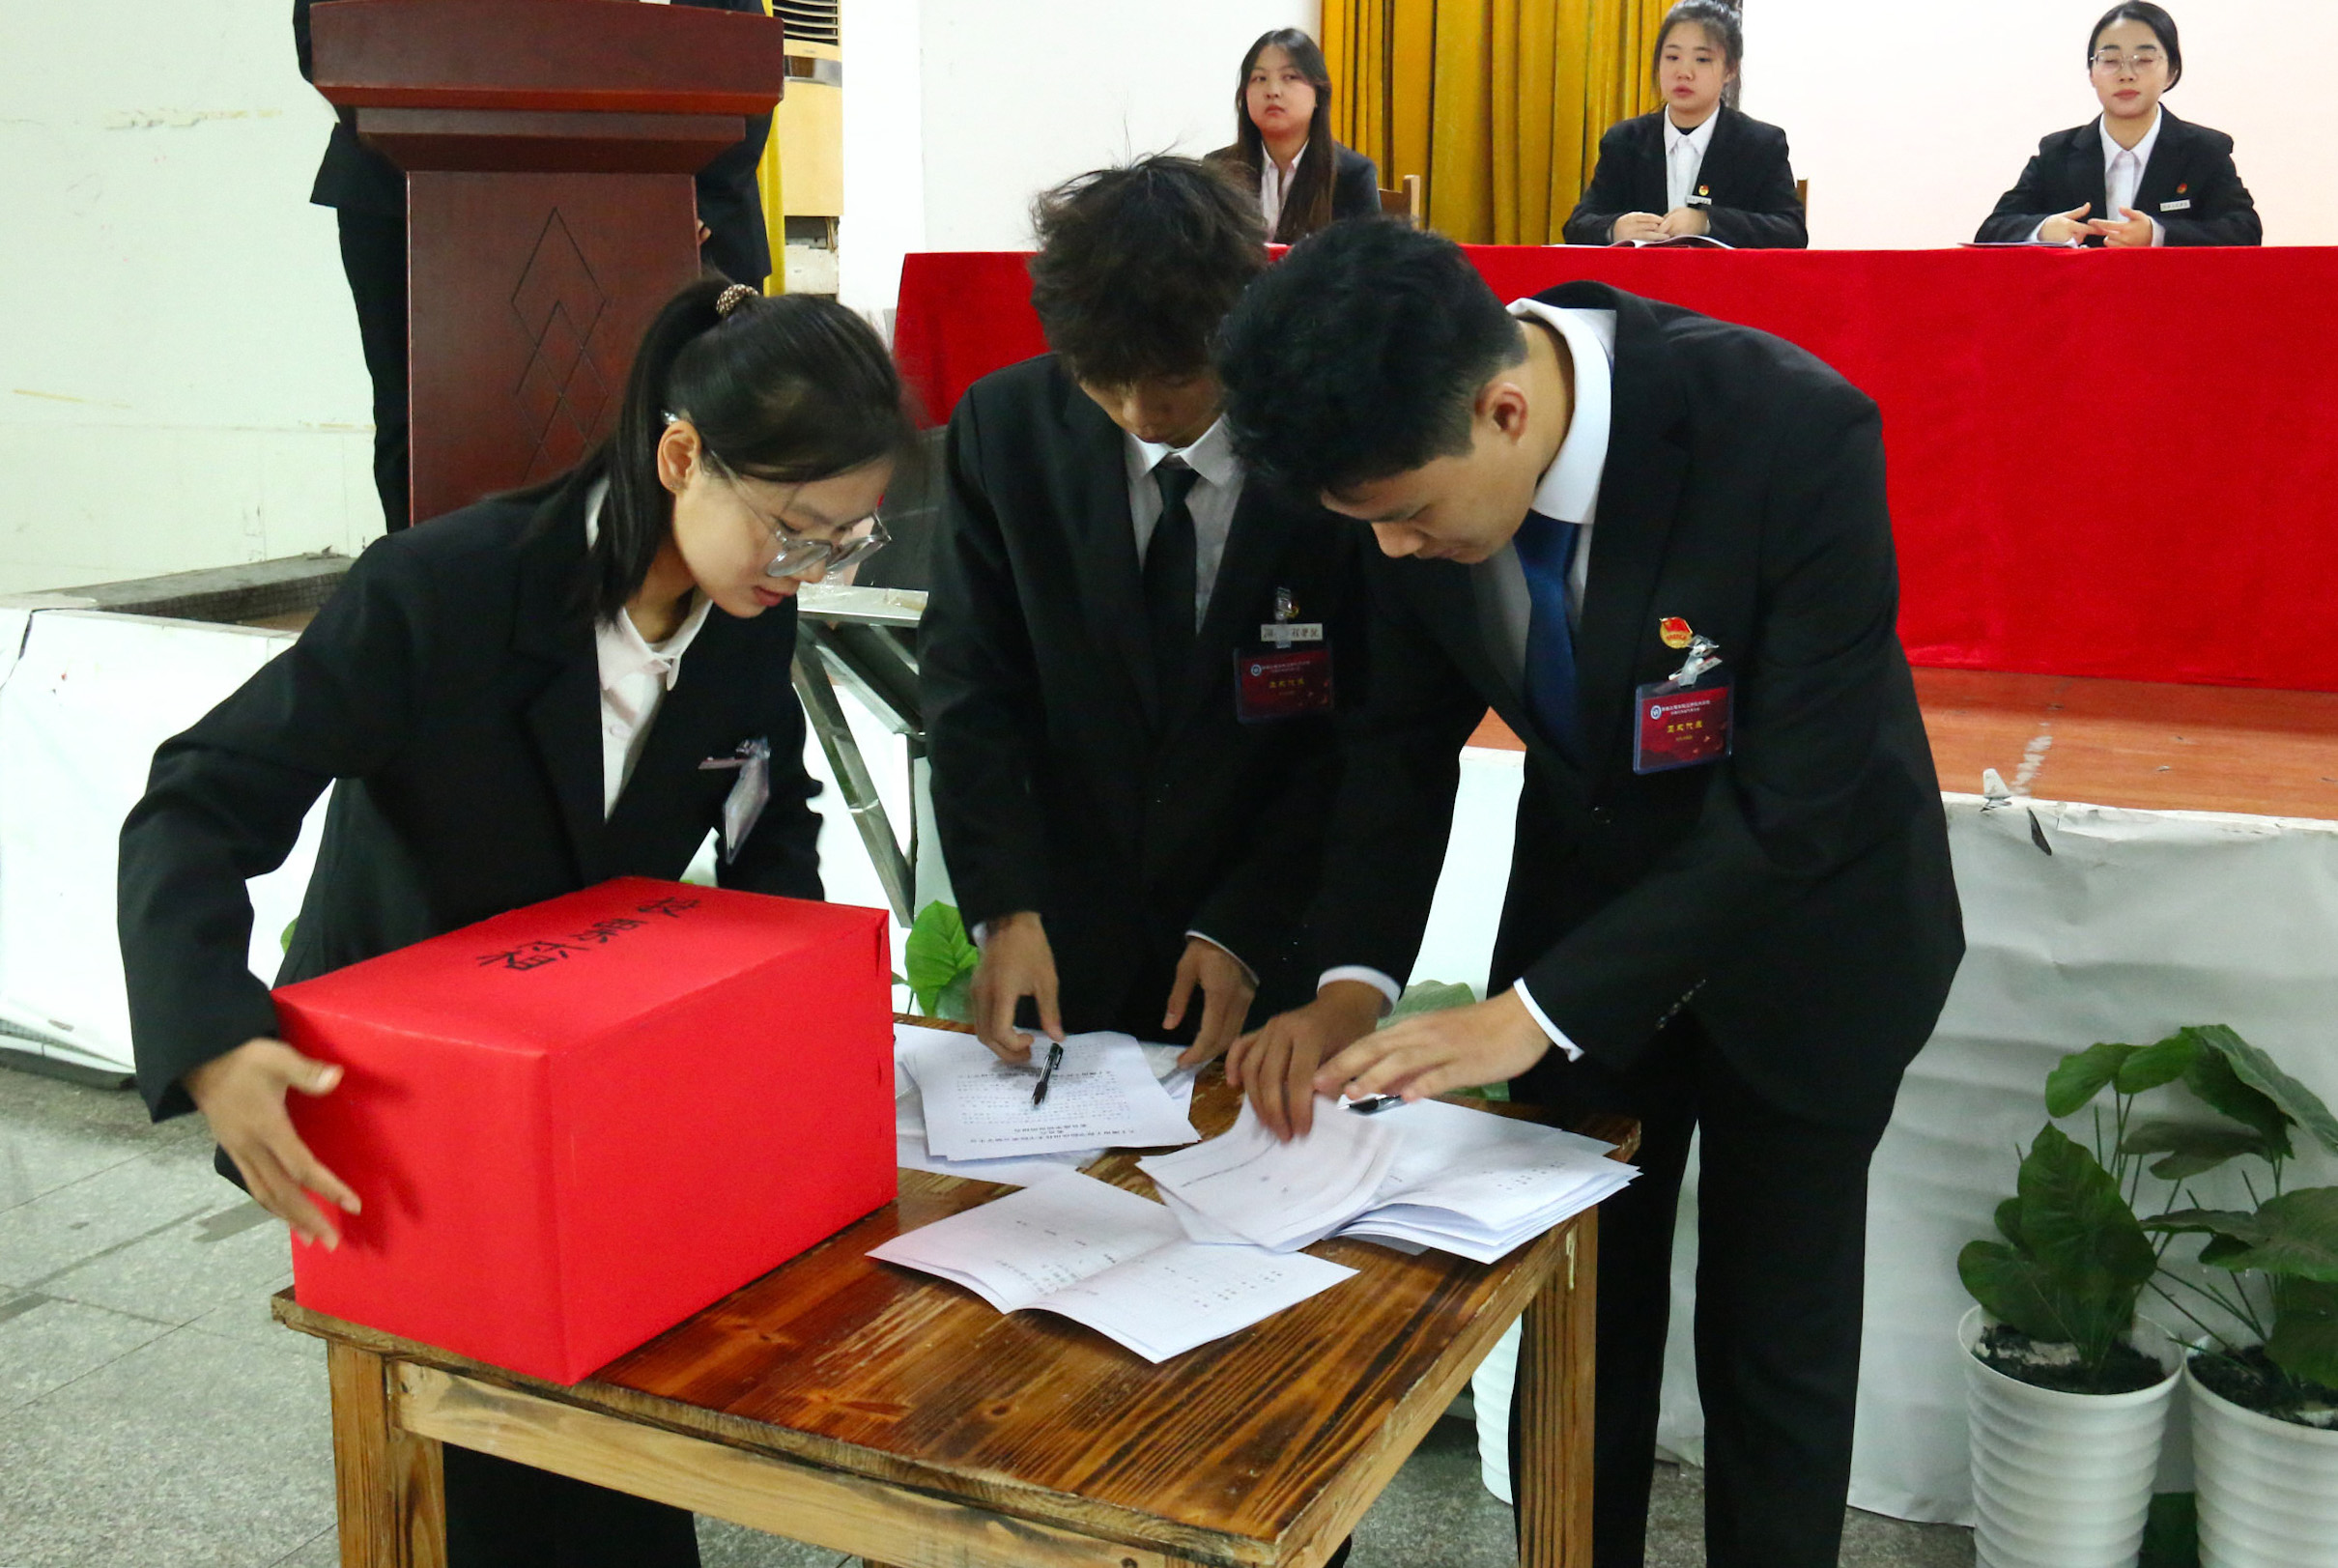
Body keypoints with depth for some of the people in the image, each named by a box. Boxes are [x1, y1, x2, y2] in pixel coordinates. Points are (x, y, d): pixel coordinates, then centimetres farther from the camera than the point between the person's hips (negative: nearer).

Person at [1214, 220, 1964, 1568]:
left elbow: (1793, 802, -31)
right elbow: (1408, 735, -4)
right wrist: (1354, 980, -18)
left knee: (1774, 1349, 8)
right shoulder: (1425, 453, -17)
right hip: (1588, 892, 4)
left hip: (1797, 922, -3)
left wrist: (1532, 1014, -34)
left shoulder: (1794, 432, -33)